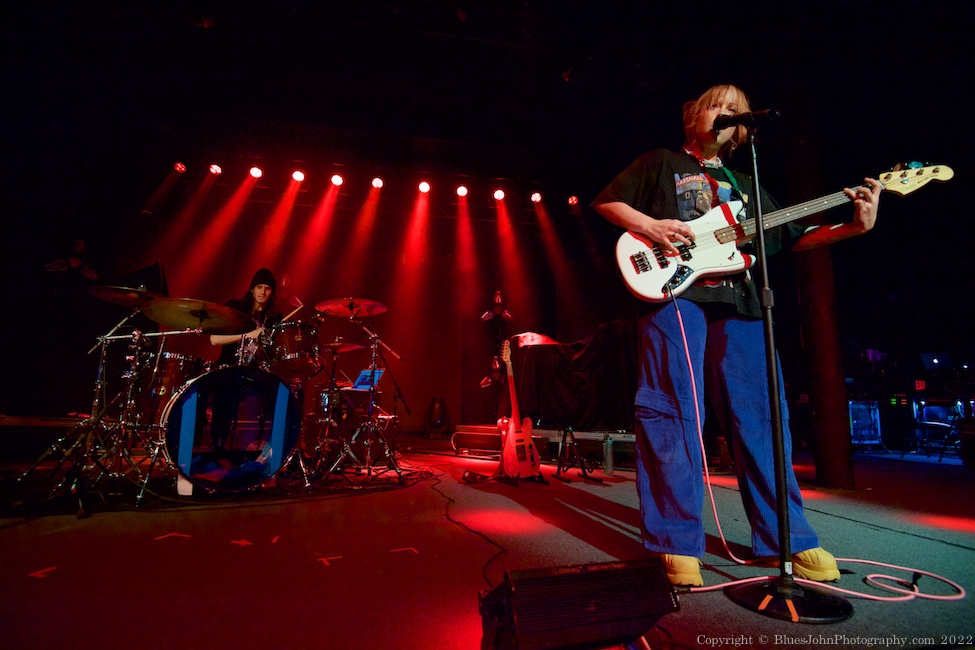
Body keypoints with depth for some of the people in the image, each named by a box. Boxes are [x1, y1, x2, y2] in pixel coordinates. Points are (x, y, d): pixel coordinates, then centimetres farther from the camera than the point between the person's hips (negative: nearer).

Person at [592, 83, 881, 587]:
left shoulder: (744, 184, 30)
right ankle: (679, 544, -1)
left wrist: (855, 226, 10)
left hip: (738, 304, 5)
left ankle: (787, 537, 17)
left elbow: (792, 239, 26)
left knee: (758, 417, 4)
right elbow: (606, 201, 10)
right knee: (674, 414, -10)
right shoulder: (661, 164, 18)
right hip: (674, 291, -4)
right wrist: (649, 226, -8)